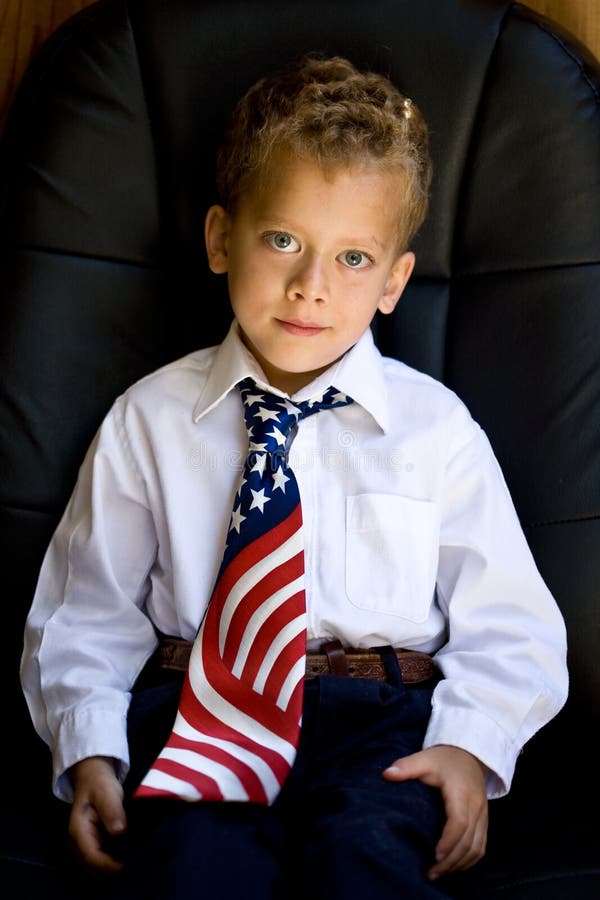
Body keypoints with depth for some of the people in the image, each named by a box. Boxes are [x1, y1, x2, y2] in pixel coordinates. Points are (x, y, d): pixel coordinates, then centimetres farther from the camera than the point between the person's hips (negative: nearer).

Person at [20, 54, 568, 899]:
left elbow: (506, 625, 9)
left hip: (379, 715, 0)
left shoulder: (435, 427, 7)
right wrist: (91, 751, -5)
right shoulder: (149, 421, 8)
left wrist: (471, 744, -8)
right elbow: (87, 614, 11)